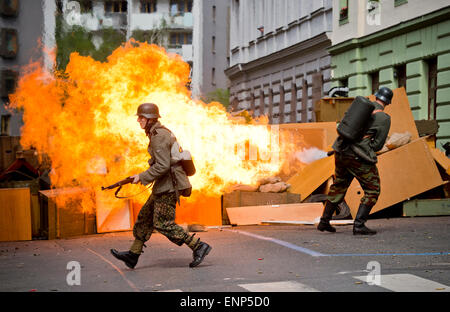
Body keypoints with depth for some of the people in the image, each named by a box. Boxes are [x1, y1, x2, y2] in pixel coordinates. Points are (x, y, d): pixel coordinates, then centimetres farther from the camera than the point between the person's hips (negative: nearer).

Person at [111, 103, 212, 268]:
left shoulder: (158, 136, -18)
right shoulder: (161, 132, 14)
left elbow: (162, 166, -24)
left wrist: (142, 177, -17)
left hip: (168, 185, -11)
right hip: (164, 185, 11)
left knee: (163, 224, -7)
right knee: (145, 217, 13)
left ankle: (198, 246, -4)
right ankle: (133, 255, 19)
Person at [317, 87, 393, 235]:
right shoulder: (384, 118, -7)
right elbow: (378, 145, -5)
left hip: (341, 152, 7)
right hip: (359, 157, -7)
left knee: (339, 186, 23)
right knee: (372, 191, 6)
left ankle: (324, 221, 27)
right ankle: (359, 225, -6)